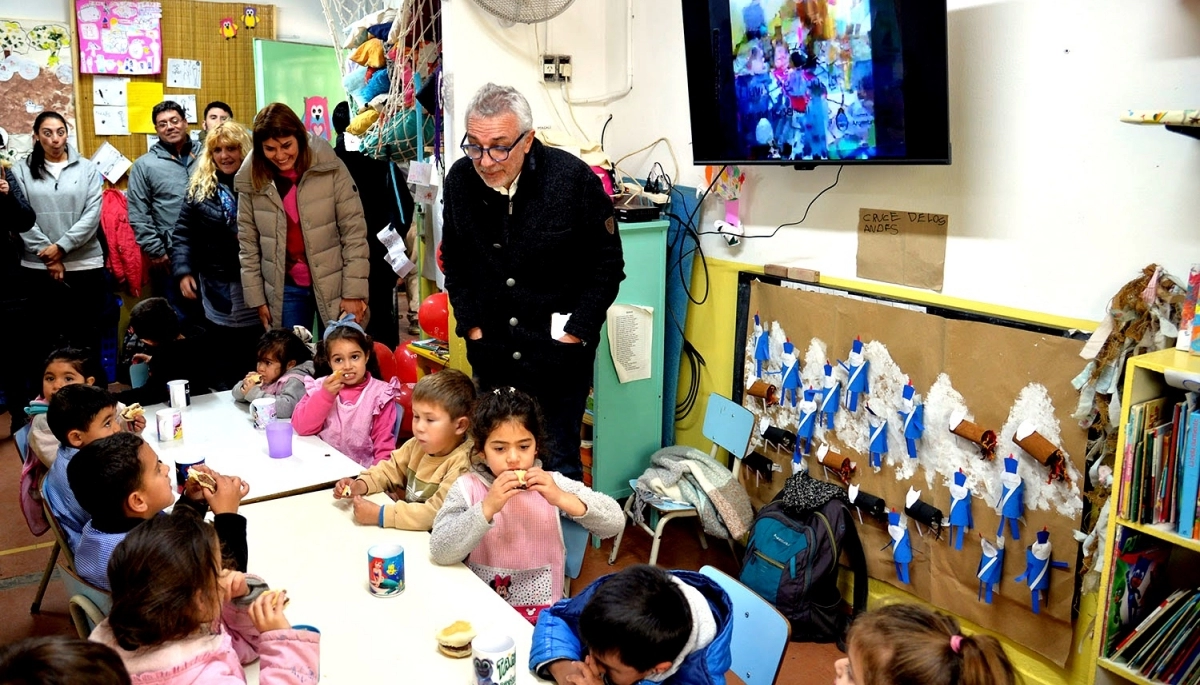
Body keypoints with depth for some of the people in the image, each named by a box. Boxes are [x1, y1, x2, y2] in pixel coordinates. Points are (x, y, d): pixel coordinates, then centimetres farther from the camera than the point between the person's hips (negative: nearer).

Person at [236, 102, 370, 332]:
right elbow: (248, 245, 6)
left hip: (334, 286, -2)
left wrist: (354, 293, -11)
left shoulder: (331, 169, -10)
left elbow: (354, 233, -9)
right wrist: (257, 298, 5)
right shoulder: (250, 181, -1)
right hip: (285, 289, 2)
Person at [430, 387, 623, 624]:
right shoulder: (467, 488, -4)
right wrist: (487, 507, -24)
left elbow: (615, 522, -9)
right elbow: (439, 552, -15)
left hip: (542, 611, 1)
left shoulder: (552, 483, -2)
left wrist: (561, 498, -22)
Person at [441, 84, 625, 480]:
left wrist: (575, 333, -8)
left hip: (559, 357, -3)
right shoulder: (460, 180, -3)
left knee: (558, 463, 9)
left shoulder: (574, 179, -14)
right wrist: (471, 325, 4)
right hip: (491, 355, 3)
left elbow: (608, 266, -5)